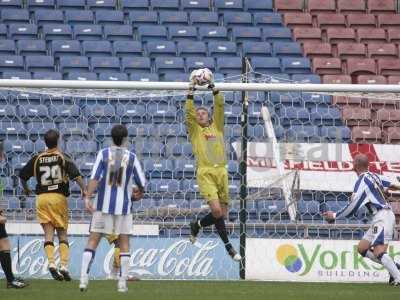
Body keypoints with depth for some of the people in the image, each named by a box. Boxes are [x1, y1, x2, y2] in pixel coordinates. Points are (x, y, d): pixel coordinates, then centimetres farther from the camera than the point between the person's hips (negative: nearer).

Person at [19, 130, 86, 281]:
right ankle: (64, 265, -7)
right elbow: (75, 174, -15)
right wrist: (84, 189, -14)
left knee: (48, 234, 2)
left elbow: (22, 176, 15)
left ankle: (51, 263, -17)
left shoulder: (37, 158, 7)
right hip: (59, 197, -2)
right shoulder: (63, 157, -1)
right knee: (62, 234, 6)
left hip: (41, 198, 2)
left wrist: (26, 189, 32)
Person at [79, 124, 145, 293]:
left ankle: (84, 278, -6)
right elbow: (141, 183, 6)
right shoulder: (131, 158, -1)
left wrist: (87, 198, -14)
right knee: (124, 243, 9)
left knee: (93, 240, 4)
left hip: (103, 205, 0)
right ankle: (122, 283, 6)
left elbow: (94, 178, -12)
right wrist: (139, 193, 28)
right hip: (123, 205, 0)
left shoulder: (103, 154, -2)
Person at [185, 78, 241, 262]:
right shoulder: (194, 130, 12)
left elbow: (220, 107, 10)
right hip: (205, 173, -4)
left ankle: (197, 225, 29)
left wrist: (215, 90, 4)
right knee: (216, 210, -19)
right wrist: (190, 93, -3)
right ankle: (228, 246, -8)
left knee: (222, 213, 4)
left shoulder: (217, 127, 19)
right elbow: (188, 112, 0)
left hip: (221, 172, 4)